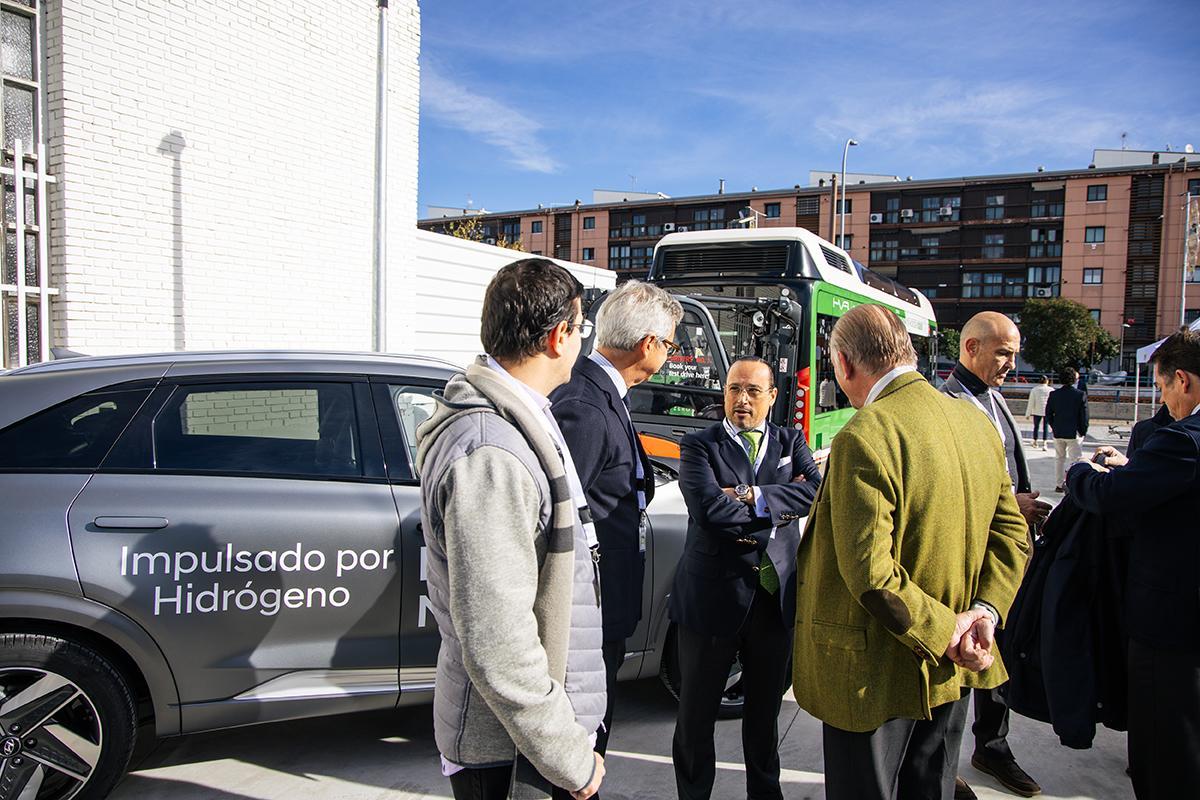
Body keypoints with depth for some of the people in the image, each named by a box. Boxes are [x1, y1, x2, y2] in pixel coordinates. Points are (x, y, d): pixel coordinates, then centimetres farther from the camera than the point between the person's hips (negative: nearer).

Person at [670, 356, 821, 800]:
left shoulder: (791, 442, 7)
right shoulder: (698, 446, -5)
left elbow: (817, 491, -12)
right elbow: (710, 509, -21)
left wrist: (752, 495, -20)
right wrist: (777, 509, -13)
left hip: (776, 597, 4)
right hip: (713, 597, -3)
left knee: (765, 708, 22)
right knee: (697, 712, 13)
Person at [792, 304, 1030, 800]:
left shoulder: (864, 438, -25)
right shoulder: (977, 424, 1)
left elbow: (870, 573, -28)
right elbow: (1011, 535, 5)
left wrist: (943, 633, -16)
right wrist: (984, 611, -7)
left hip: (877, 676, -7)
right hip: (951, 670, 8)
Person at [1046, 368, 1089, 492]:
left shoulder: (1053, 394, -1)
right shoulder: (1081, 395, -10)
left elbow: (1048, 414, 4)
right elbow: (1084, 416, -8)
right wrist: (1083, 432, 2)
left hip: (1058, 432, 4)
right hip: (1074, 433, -3)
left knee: (1059, 458, 14)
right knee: (1076, 459, 2)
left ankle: (1059, 484, 19)